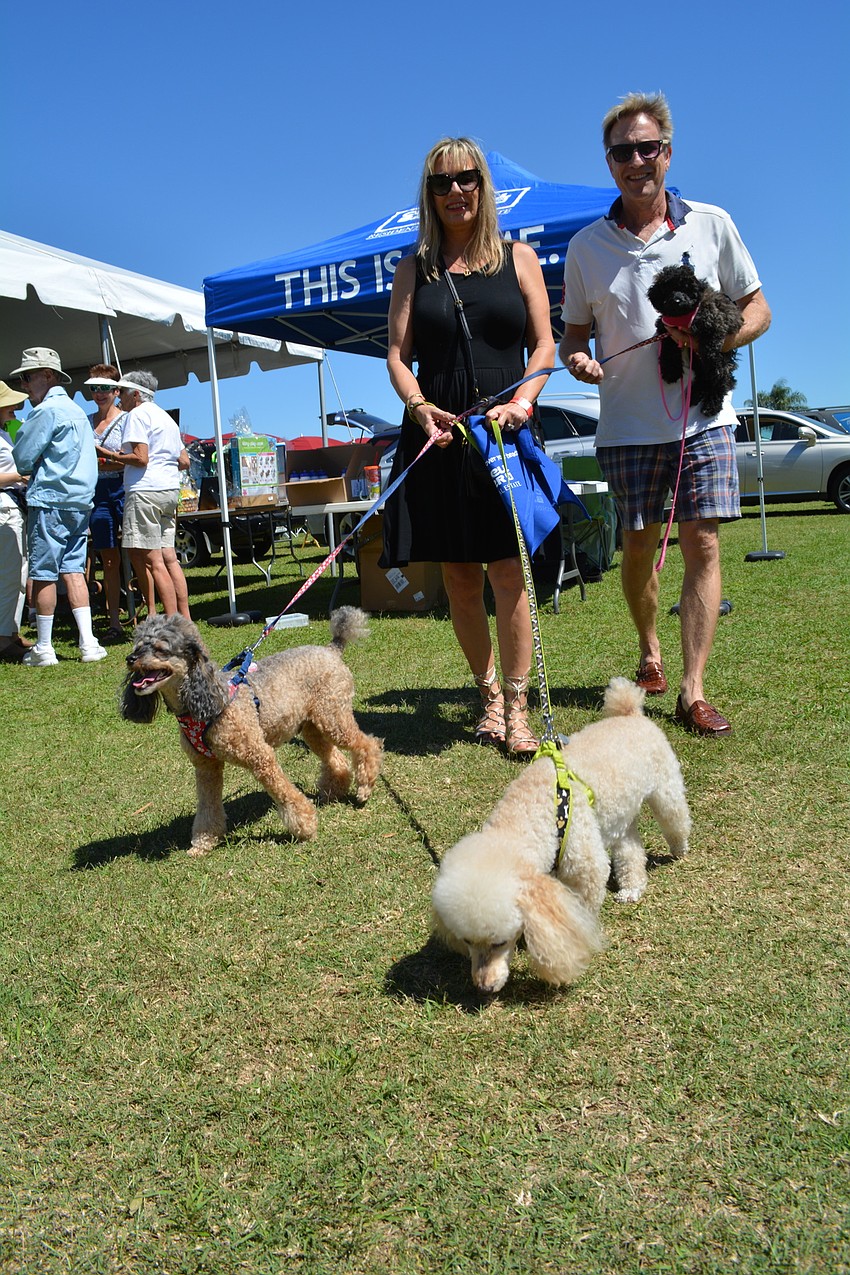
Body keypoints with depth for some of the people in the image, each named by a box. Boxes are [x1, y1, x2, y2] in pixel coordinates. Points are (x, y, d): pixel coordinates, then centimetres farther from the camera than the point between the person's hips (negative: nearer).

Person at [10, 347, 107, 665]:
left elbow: (22, 459, -10)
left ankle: (44, 649, 4)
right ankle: (88, 643, 3)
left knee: (43, 574, -1)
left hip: (49, 500, -8)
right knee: (72, 570, 9)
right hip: (80, 501, 8)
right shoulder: (76, 410, 18)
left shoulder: (47, 410, -9)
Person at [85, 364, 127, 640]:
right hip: (97, 493, 5)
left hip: (123, 489, -5)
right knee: (109, 560, 4)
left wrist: (101, 453, -15)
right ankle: (114, 621, 6)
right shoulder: (86, 421, 16)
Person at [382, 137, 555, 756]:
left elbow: (543, 345, 6)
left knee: (508, 570, -8)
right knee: (458, 575, 4)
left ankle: (517, 706, 0)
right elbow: (398, 354, 7)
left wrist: (524, 397, -13)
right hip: (438, 431, 2)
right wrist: (418, 405, -13)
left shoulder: (519, 257, 10)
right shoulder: (415, 267, 13)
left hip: (505, 430, -1)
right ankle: (489, 693, 18)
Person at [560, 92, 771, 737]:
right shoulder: (586, 246, 7)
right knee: (639, 546, 6)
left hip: (703, 415, -1)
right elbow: (574, 334, 13)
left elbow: (758, 310, 9)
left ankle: (693, 691, -4)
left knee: (703, 545, -7)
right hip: (627, 424, 1)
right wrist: (577, 358, -11)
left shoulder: (711, 224, 5)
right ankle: (650, 653, 31)